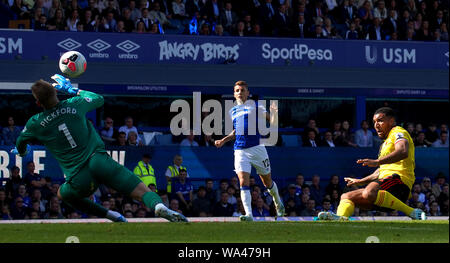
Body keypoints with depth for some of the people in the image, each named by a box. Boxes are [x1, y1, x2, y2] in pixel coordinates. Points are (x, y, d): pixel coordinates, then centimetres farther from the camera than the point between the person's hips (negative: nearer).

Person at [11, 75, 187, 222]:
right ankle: (159, 206, -39)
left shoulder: (35, 124, 3)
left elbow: (20, 144, 25)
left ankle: (109, 215, 10)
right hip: (99, 161, 1)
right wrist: (71, 89, 37)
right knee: (143, 191, -2)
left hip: (79, 180, -1)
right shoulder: (74, 105, 5)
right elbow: (99, 99, 28)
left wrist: (22, 151, 50)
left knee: (62, 195, 30)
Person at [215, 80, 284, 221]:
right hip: (240, 150, 3)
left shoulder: (254, 107, 2)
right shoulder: (233, 111, 15)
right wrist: (223, 141, 18)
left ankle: (278, 203, 38)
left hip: (256, 148, -3)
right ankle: (248, 214, -17)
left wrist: (275, 113, -23)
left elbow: (273, 122, -3)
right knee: (243, 182, -14)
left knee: (267, 182, 10)